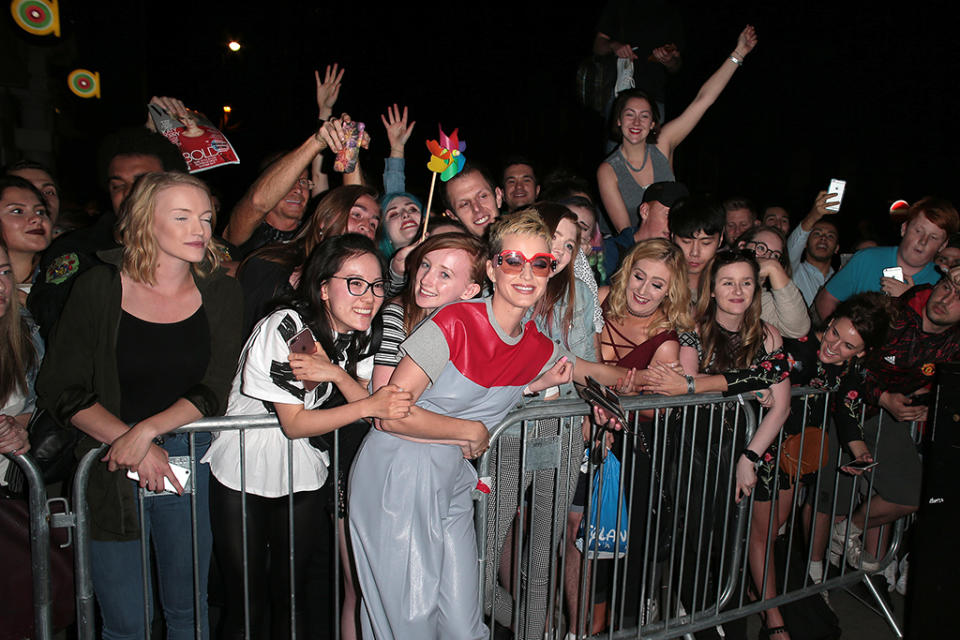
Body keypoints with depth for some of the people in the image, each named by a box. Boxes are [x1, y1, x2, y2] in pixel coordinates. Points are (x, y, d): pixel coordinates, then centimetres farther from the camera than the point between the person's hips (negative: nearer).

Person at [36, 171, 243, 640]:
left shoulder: (219, 292, 0)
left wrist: (148, 430, -19)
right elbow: (60, 390, -4)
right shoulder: (99, 288, -5)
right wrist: (128, 442, -14)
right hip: (109, 469, -1)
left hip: (190, 458, 1)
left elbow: (214, 390, -5)